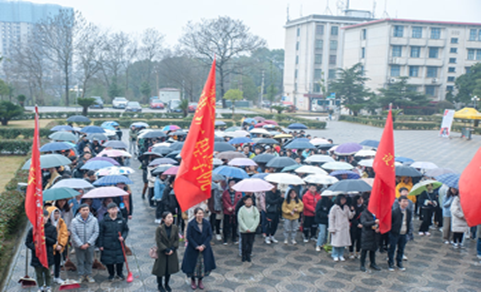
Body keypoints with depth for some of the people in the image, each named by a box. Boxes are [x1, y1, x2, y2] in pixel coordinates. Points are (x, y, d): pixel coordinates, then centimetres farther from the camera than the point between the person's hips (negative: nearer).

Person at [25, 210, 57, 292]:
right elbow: (27, 242, 0)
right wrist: (35, 247, -17)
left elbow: (54, 241, -6)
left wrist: (45, 238, -22)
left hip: (48, 255, 0)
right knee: (39, 274, 12)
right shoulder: (33, 229, -6)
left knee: (47, 273, 12)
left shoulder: (52, 228, -5)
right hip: (37, 255, 0)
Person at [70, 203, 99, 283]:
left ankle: (88, 275, 27)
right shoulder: (74, 221, -10)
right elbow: (73, 234, -9)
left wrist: (88, 243, -13)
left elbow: (96, 233, -7)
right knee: (80, 261, 10)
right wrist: (81, 244, -13)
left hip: (90, 245, 1)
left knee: (89, 261, 12)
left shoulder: (94, 220, -9)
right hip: (78, 245, -1)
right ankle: (81, 276, 25)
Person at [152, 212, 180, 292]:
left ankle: (166, 284, 36)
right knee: (160, 269, 9)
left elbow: (177, 239, -3)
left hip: (172, 252, 3)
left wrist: (172, 249, -13)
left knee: (169, 269, 15)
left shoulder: (175, 227, -9)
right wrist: (166, 250, -17)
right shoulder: (159, 228, -18)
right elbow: (158, 241, -16)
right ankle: (160, 285, 32)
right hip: (161, 253, -3)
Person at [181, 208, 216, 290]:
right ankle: (193, 281, 27)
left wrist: (203, 245, -12)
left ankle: (200, 280, 27)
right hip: (193, 248, -2)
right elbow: (189, 237, -10)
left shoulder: (207, 223, -3)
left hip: (204, 248, 2)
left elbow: (210, 235, -2)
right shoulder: (191, 224, -10)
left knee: (203, 264, 6)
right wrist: (196, 246, -15)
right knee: (193, 264, 5)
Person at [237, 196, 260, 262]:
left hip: (252, 230, 2)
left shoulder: (255, 209, -2)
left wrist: (252, 228, -11)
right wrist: (246, 229, -14)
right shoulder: (241, 209, -8)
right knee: (244, 243, 5)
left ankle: (248, 255, 23)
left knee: (250, 243, 7)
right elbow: (240, 220, -9)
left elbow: (257, 219, -3)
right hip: (243, 230, -2)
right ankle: (244, 256, 21)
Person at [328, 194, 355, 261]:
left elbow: (350, 216, 10)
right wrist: (332, 229, -8)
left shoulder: (346, 207, 6)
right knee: (336, 242, -1)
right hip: (337, 228, -5)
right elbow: (331, 218, -7)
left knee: (343, 241, 8)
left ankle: (341, 255, 21)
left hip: (345, 228, 5)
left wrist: (352, 211, -9)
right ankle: (335, 256, 13)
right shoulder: (334, 208, -9)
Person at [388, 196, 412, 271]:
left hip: (403, 234, 5)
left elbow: (409, 223, 9)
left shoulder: (409, 212, 0)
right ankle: (390, 263, 22)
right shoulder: (394, 212, -15)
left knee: (401, 249, 15)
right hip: (394, 233, -4)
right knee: (392, 248, 7)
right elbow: (389, 222, -11)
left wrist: (409, 231, 5)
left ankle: (399, 263, 32)